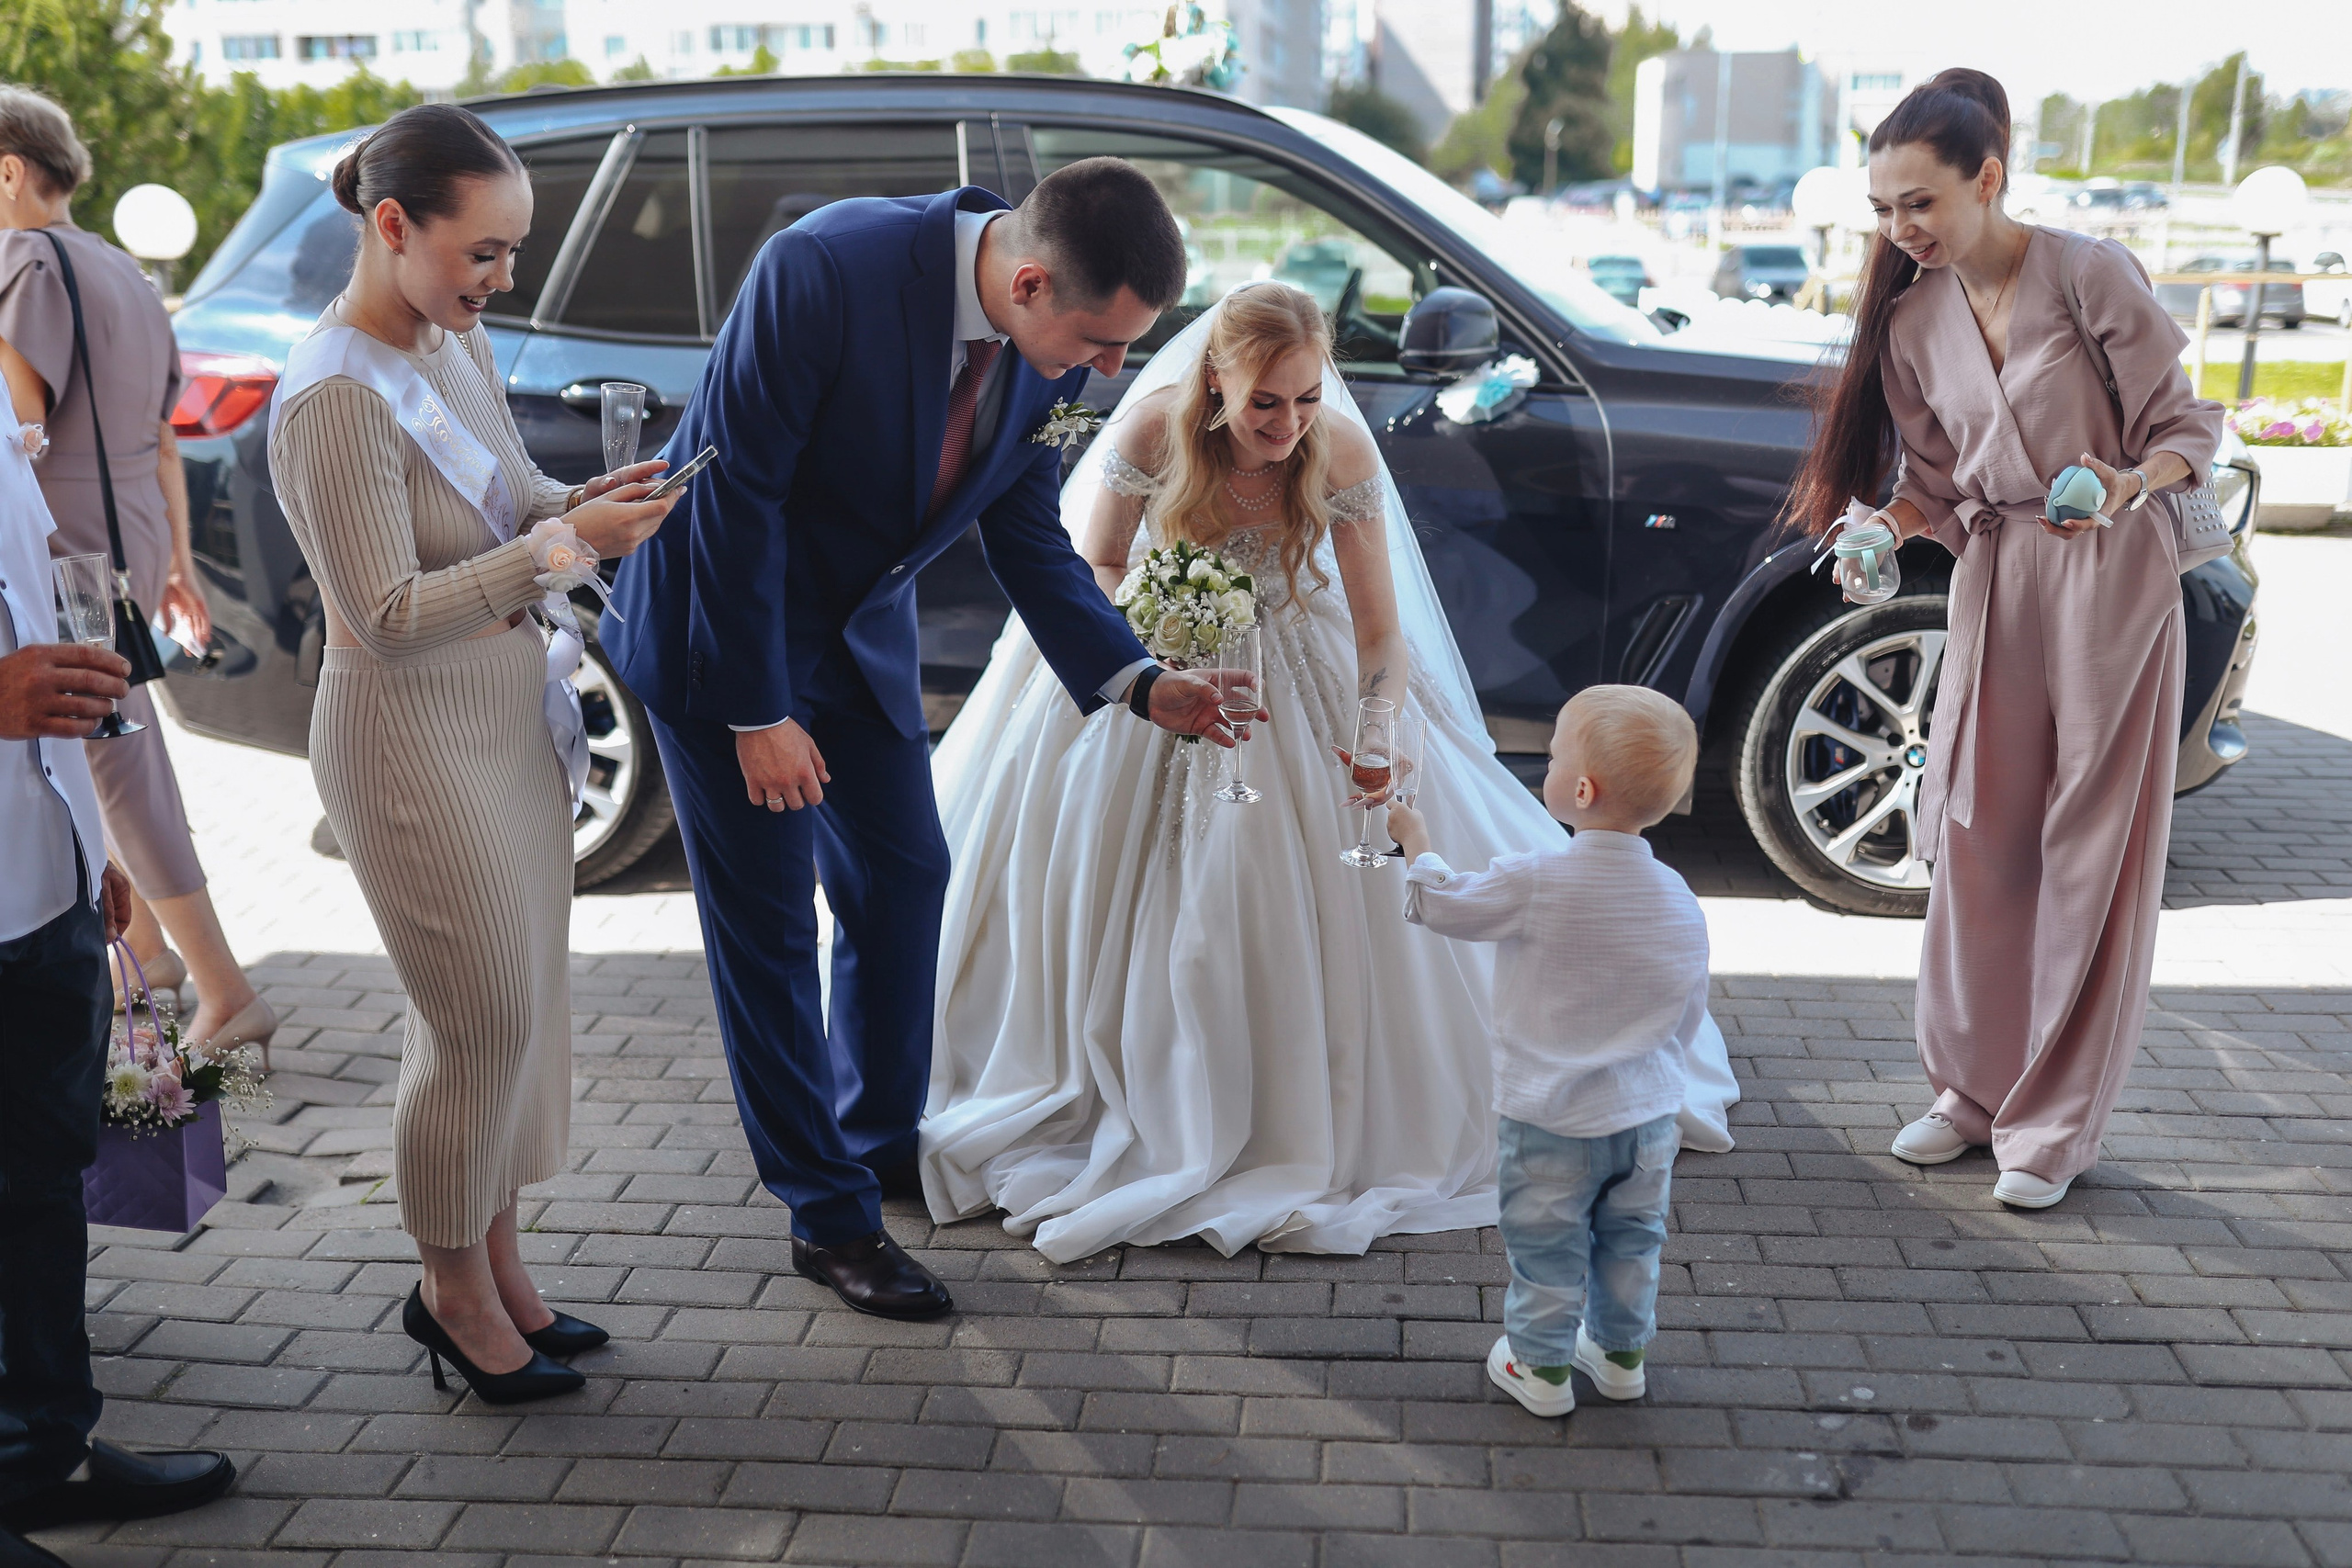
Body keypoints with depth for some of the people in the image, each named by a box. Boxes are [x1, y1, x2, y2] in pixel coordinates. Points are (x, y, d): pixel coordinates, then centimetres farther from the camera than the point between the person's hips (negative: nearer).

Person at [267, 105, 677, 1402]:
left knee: (517, 1012, 15)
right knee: (481, 1025, 2)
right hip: (416, 745, -8)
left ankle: (496, 1264, 30)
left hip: (513, 721, 9)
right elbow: (387, 616, -23)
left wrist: (585, 500, -3)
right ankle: (453, 1290, 22)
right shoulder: (336, 397, -21)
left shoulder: (458, 341, 6)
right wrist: (562, 545, -25)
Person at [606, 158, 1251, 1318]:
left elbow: (1025, 535, -1)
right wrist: (759, 714, -21)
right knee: (768, 918, 1)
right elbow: (738, 497, -26)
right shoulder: (822, 273, -32)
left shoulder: (1049, 350, -11)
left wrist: (1140, 683, -11)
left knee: (903, 879, 14)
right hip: (725, 624, -6)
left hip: (861, 629, 7)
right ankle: (828, 1215, 15)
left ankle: (882, 1144, 35)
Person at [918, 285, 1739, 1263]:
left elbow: (1381, 633, -20)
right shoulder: (1153, 429, -28)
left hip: (1291, 664, 0)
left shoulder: (1343, 454, -26)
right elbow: (1097, 569, -12)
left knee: (1362, 879, -4)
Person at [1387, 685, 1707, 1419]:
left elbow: (1439, 902, -7)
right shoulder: (1680, 899, -5)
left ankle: (1542, 1366, 24)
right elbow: (1690, 1015, 5)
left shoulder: (1535, 884, -22)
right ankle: (1621, 1352, 37)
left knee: (1545, 1247, 12)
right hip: (1647, 1111, 5)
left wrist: (1414, 837, 10)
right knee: (1630, 1241, 22)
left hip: (1552, 1117, -5)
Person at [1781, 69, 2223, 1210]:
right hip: (1994, 581, 5)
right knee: (1975, 836, 6)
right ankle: (1974, 1087, 23)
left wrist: (2128, 484, -27)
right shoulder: (1912, 321, 4)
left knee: (2090, 851, 2)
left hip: (2112, 580, -4)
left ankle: (2055, 1126, 13)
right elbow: (1942, 490, 10)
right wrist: (1885, 528, -11)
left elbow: (2189, 428, -6)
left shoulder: (2090, 277, -11)